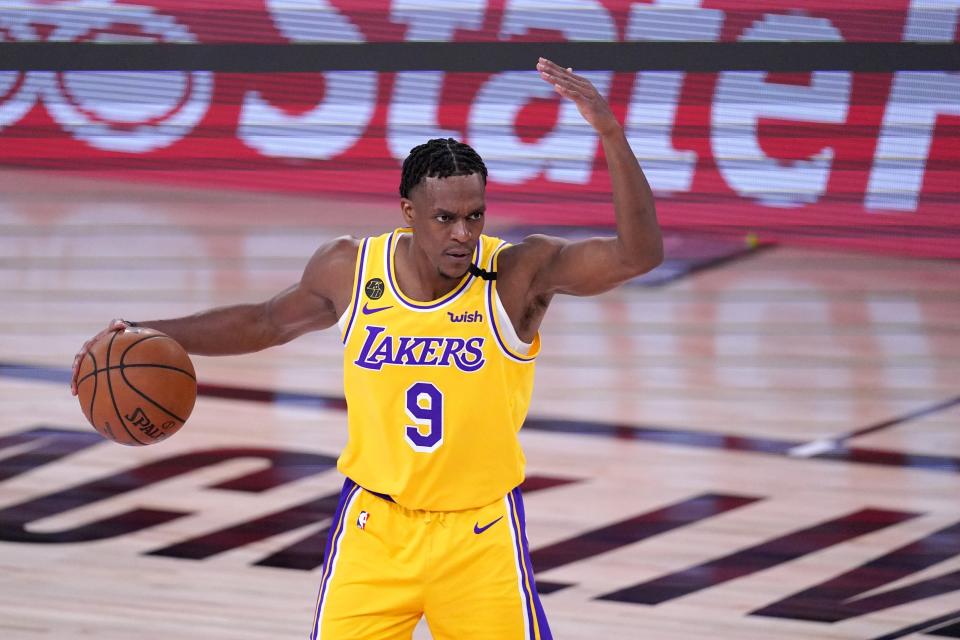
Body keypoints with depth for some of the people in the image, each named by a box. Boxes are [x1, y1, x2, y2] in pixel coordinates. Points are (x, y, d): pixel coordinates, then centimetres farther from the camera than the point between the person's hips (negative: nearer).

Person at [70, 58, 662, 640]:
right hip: (375, 524, 2)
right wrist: (147, 335, 10)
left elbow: (638, 254, -30)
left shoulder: (519, 274, -17)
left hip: (481, 536, -2)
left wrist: (610, 133, -42)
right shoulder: (351, 269, -7)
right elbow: (268, 322, 13)